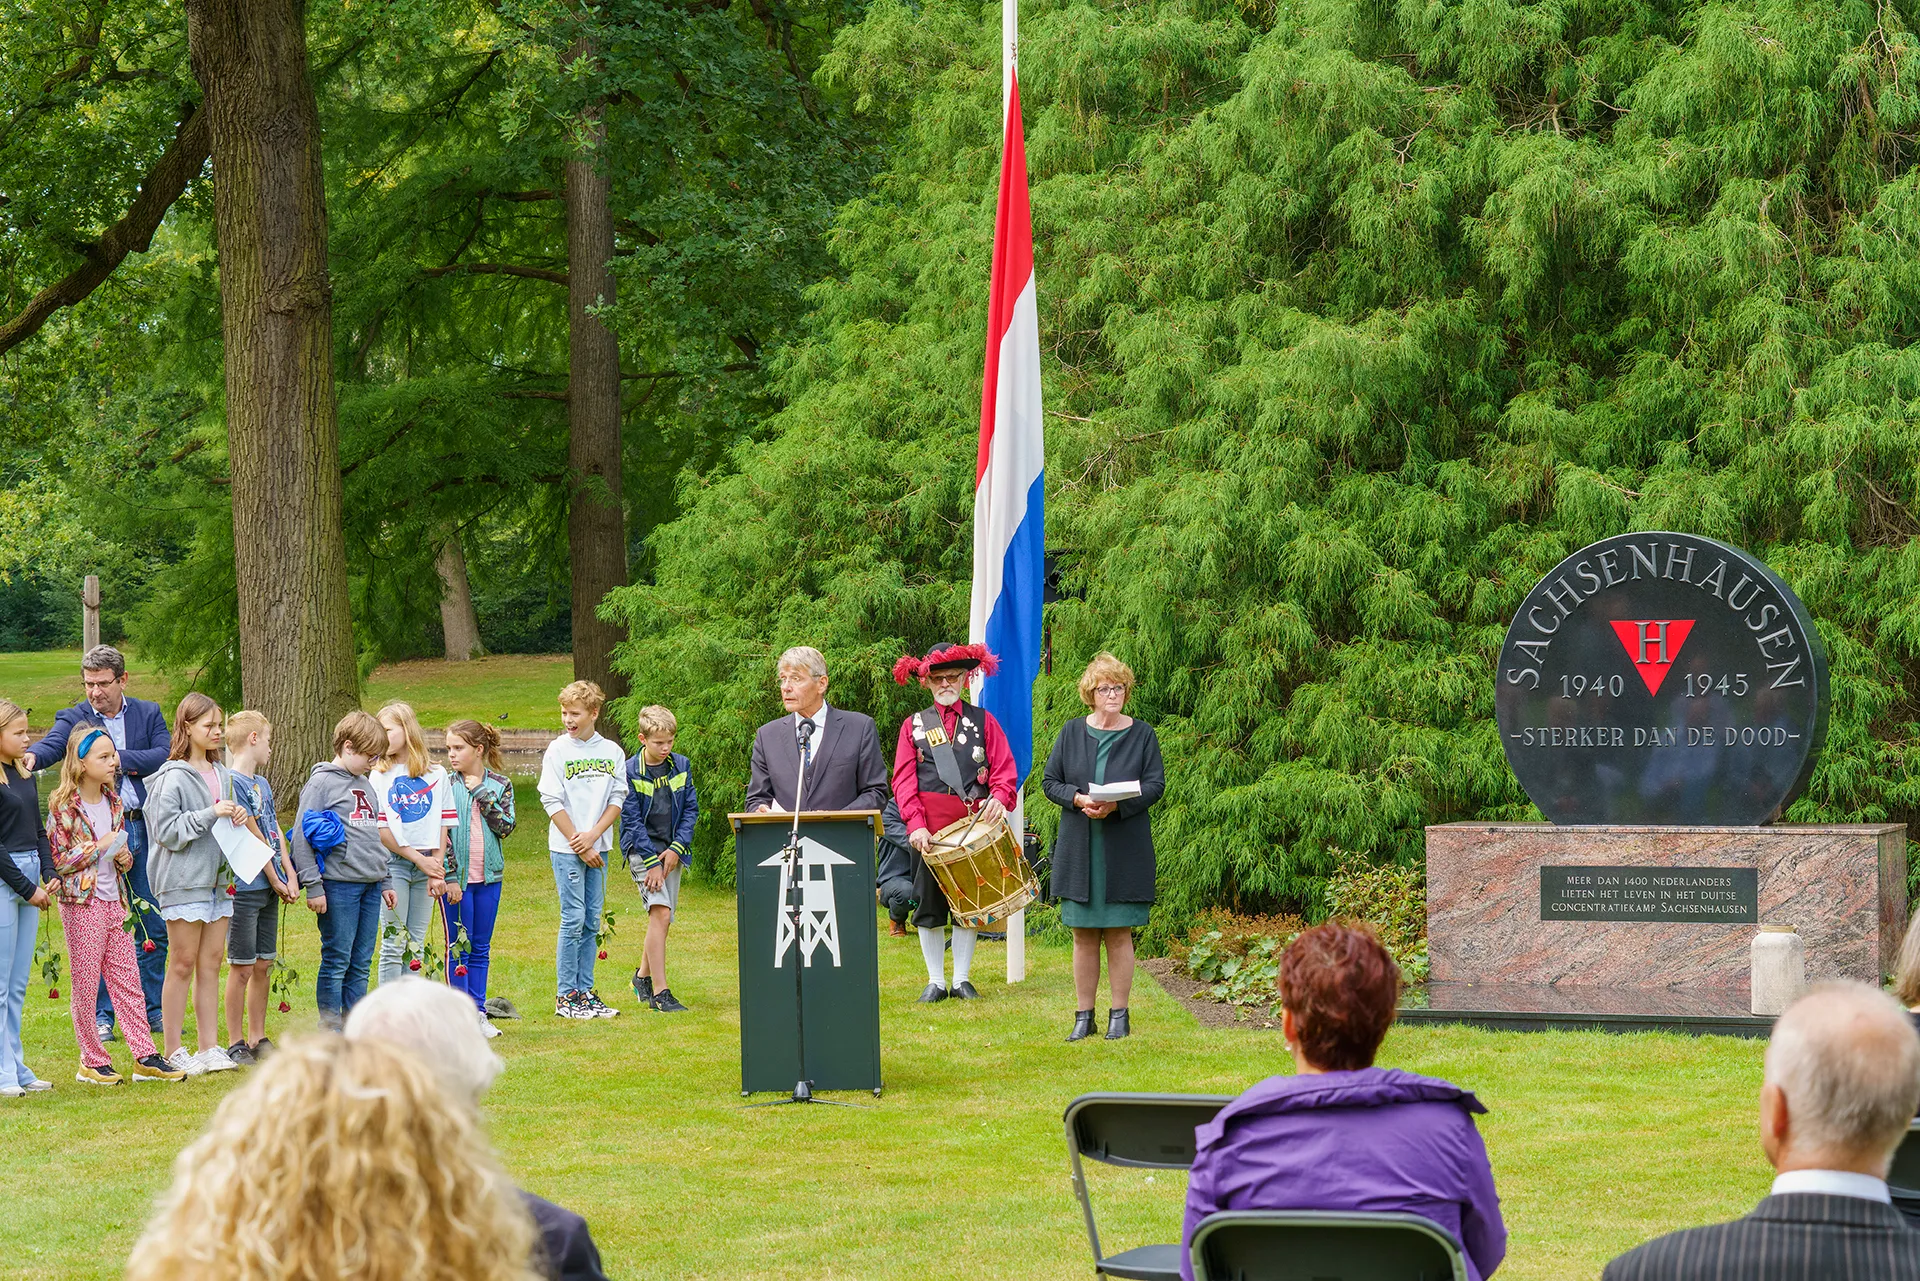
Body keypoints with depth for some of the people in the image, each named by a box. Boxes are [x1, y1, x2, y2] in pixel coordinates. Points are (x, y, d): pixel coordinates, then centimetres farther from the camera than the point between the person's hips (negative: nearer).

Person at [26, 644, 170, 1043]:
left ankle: (153, 1010, 20)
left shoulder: (148, 714, 8)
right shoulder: (75, 718, 0)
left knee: (155, 926, 8)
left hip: (144, 827, 3)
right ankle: (101, 1016, 9)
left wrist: (118, 759, -14)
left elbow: (165, 755, -6)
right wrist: (31, 756, -42)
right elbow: (52, 745, -20)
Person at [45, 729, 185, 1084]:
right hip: (81, 902, -6)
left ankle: (145, 1057, 7)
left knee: (128, 980, 5)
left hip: (113, 900, 6)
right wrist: (98, 847, -17)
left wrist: (124, 858, 0)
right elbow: (58, 861, -12)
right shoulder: (64, 806, -9)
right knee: (85, 985, 1)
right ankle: (92, 1063, 8)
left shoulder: (113, 804, 11)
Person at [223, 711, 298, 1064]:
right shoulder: (232, 783, -13)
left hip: (269, 888, 8)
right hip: (245, 886, -8)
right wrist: (276, 882, -9)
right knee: (242, 968, -2)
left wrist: (290, 877, 2)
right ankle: (236, 1044, 4)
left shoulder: (262, 783, 15)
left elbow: (274, 833, 13)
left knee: (263, 966, 12)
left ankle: (257, 1039, 20)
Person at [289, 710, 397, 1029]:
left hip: (370, 886, 7)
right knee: (336, 961, -4)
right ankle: (331, 1030, 1)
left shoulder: (365, 785, 17)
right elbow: (302, 836, -10)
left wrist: (385, 882, 23)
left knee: (361, 963, 9)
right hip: (339, 884, -7)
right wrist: (312, 886, -14)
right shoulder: (322, 782, -6)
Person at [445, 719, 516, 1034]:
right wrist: (450, 877, -11)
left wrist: (481, 793, -10)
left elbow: (506, 826, -7)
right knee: (458, 947, 0)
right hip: (455, 876, -3)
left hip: (489, 876, 3)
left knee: (481, 948, 8)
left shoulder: (500, 784, 5)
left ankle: (479, 1012, 13)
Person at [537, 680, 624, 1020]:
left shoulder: (612, 752, 7)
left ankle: (585, 991, 11)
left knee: (592, 922, 5)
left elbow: (617, 800, 5)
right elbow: (552, 802, -5)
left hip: (598, 848, 3)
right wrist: (580, 846, -9)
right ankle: (566, 996, 0)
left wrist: (593, 835, -10)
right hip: (566, 849, -3)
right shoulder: (558, 750, -2)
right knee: (573, 919, -5)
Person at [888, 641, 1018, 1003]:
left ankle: (962, 979, 12)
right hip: (928, 831, 0)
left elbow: (1005, 770, 3)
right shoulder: (913, 725, 11)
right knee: (929, 905, 2)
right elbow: (904, 780, 2)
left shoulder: (983, 721, 11)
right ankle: (936, 981, 10)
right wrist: (915, 824, -13)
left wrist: (999, 798, -19)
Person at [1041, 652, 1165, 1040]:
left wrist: (1117, 805, -18)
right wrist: (1079, 799, -13)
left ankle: (1119, 1015, 6)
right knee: (1084, 935, 3)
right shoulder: (1072, 733, 7)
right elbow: (1049, 781, 7)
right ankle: (1084, 1016, 9)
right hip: (1079, 847, 1)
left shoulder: (1142, 734, 4)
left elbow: (1156, 784, -2)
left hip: (1125, 848, -1)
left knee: (1119, 934, -1)